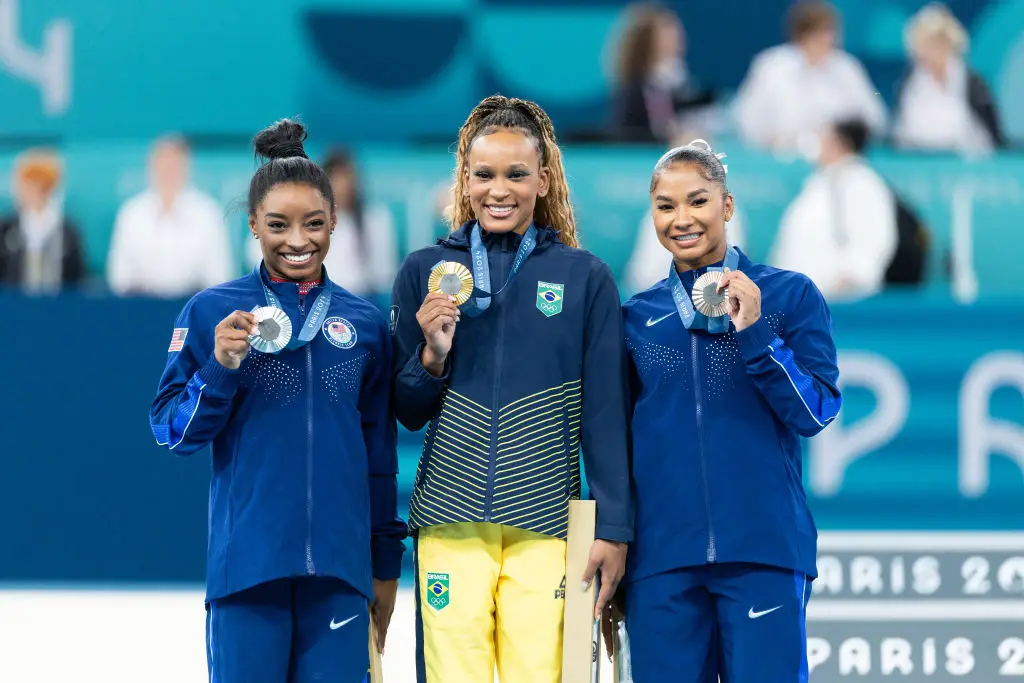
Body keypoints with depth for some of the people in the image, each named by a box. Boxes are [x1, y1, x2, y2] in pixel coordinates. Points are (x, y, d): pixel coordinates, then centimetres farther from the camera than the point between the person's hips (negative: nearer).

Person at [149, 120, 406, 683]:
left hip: (339, 567, 2)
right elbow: (171, 432, 1)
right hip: (246, 566, -2)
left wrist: (385, 565, 16)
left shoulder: (364, 323, 10)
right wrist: (220, 368, -15)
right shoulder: (212, 312, 3)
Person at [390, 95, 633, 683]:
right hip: (452, 522, 1)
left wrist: (614, 530, 0)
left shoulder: (585, 277, 4)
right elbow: (409, 413, 11)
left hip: (545, 522, -1)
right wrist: (432, 356, -9)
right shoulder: (424, 272, 7)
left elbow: (606, 415, 4)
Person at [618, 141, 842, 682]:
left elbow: (815, 413, -3)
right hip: (661, 556, 2)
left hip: (765, 551, -2)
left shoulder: (790, 296, 5)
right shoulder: (637, 317, 12)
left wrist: (752, 331, -13)